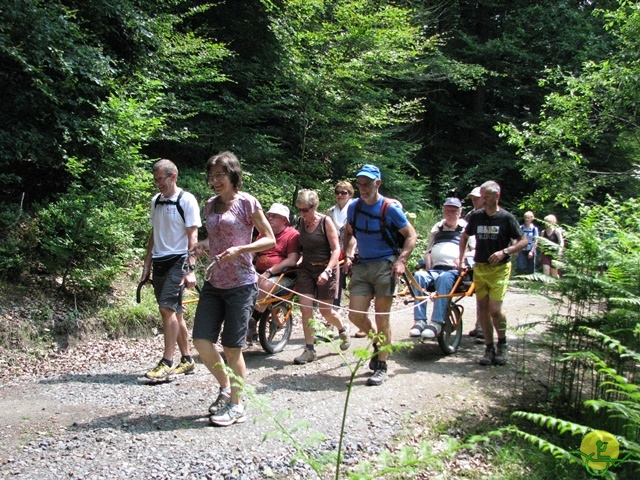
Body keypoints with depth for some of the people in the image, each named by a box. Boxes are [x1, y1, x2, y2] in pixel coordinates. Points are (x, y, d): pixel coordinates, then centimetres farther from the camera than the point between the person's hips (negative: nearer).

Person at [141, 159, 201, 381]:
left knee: (167, 309, -16)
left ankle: (167, 363, -11)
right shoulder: (156, 201, 14)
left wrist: (191, 269, -17)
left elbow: (193, 236, -10)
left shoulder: (187, 200, -6)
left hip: (177, 261, -7)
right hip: (159, 261, 7)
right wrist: (147, 265, 15)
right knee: (174, 312, 10)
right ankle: (187, 360, 19)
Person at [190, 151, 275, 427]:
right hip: (214, 283, 6)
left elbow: (270, 240, -7)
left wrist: (239, 250, -20)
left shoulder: (246, 203, -7)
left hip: (241, 284, -6)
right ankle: (225, 387, 26)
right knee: (201, 340, 1)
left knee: (232, 347, -1)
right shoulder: (211, 205, 12)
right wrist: (203, 246, 2)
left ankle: (236, 405, 15)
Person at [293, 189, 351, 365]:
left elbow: (336, 249, -14)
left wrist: (327, 271, -25)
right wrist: (300, 260, -3)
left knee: (325, 311, 2)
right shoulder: (301, 222, 4)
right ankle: (309, 350, 3)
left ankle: (343, 330, 35)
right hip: (306, 268, 4)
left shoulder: (325, 222, -11)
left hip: (326, 268, -4)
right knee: (305, 308, -7)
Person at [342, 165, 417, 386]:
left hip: (385, 266, -5)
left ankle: (381, 367, 12)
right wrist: (348, 256, 8)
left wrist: (401, 261, -16)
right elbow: (349, 232, 22)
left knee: (382, 318, -1)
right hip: (361, 266, 5)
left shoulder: (390, 208, -9)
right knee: (355, 315, 0)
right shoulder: (354, 207, 5)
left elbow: (411, 235, -4)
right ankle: (377, 341, 31)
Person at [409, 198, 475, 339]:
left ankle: (436, 323, -45)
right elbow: (428, 251, 28)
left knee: (444, 278, -39)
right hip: (434, 269, 4)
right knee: (419, 276, -30)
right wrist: (428, 267, 7)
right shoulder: (437, 228, 29)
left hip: (454, 271, -4)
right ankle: (420, 321, -35)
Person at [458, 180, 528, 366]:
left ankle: (503, 344, 11)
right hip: (479, 268, 4)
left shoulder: (506, 217, -5)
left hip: (499, 269, -4)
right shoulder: (476, 216, 5)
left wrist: (504, 251, -17)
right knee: (482, 309, 4)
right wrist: (461, 258, 9)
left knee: (494, 309, -13)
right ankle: (489, 348, 16)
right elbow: (465, 236, 20)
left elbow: (523, 241, -3)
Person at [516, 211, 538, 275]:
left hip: (531, 250, 0)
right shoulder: (521, 228, 1)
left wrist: (531, 251, -10)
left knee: (530, 270, 4)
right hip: (522, 250, 0)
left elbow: (536, 241, -2)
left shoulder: (534, 228, -1)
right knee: (519, 267, -10)